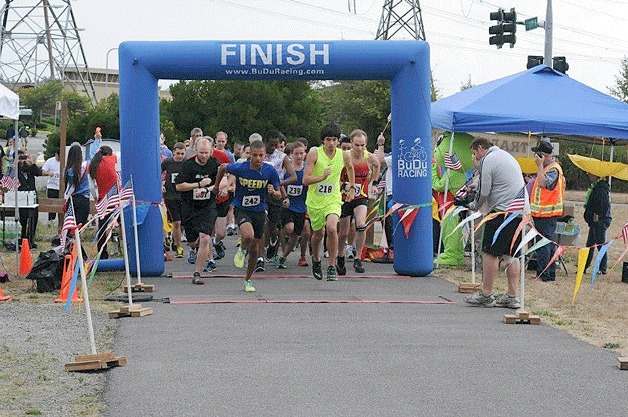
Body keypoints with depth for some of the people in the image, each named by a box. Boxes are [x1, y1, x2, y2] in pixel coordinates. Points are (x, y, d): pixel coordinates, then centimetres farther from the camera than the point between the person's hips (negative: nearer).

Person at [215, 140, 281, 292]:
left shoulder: (270, 171, -12)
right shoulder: (240, 168, -17)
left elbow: (279, 194, -2)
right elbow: (223, 167, 4)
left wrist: (273, 192, -25)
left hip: (259, 211, 3)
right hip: (241, 209, -3)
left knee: (255, 251, 10)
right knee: (248, 236, -33)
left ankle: (247, 279, 33)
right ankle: (242, 250, 4)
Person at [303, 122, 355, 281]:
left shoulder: (344, 156, -5)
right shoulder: (314, 154, -14)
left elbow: (350, 167, 21)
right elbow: (305, 180, -18)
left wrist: (352, 188, 25)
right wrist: (322, 177, -33)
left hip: (333, 200, 0)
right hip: (315, 201, 0)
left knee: (332, 229, -24)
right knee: (318, 233, 16)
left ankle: (332, 266, -12)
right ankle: (316, 260, 46)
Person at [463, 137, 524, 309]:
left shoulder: (488, 161, -7)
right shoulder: (507, 156, 22)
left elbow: (483, 192, -9)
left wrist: (474, 206, 10)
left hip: (502, 211, -9)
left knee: (490, 252, -3)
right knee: (511, 254, 9)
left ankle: (486, 295, 0)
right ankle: (512, 296, 9)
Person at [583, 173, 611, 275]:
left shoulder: (601, 188, -17)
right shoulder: (595, 187, 15)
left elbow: (604, 204, -24)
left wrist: (598, 215, -21)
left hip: (599, 221, -11)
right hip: (595, 222, 11)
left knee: (600, 244, -4)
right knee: (590, 245, 14)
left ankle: (602, 269, 2)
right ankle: (584, 267, 19)